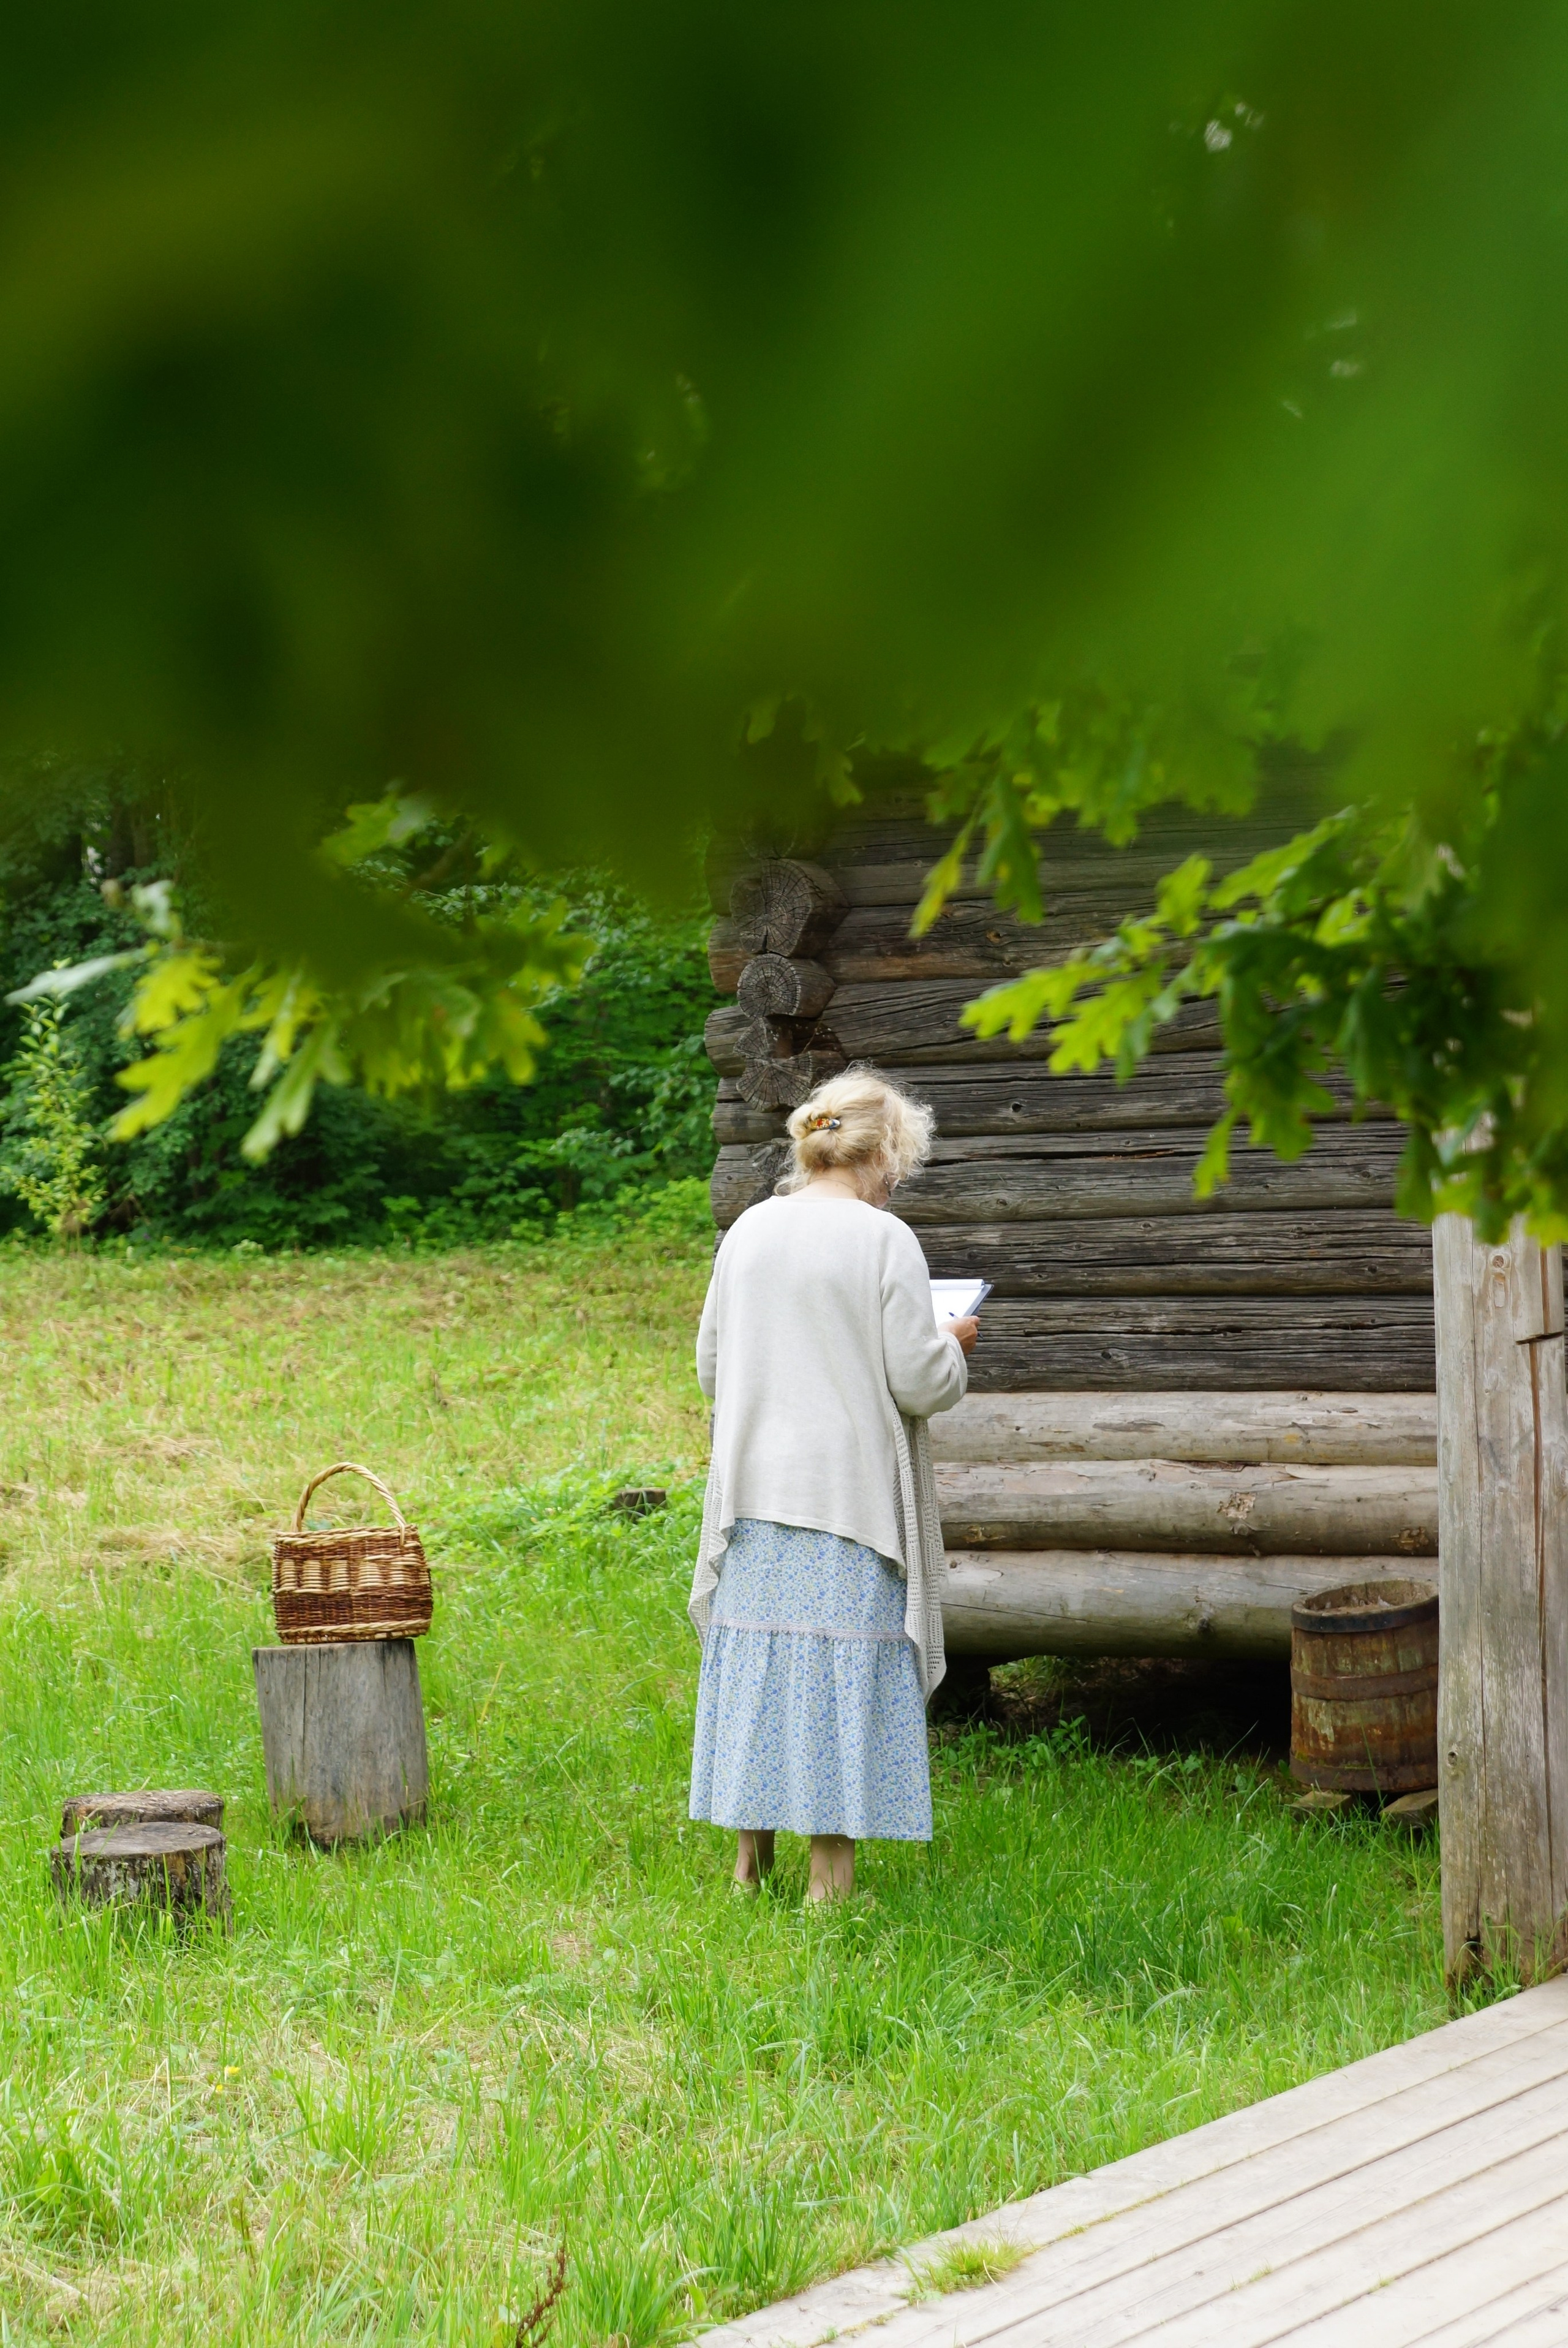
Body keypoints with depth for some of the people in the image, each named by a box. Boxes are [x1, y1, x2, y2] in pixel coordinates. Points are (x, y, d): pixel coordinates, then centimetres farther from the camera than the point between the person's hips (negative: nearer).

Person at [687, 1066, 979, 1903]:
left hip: (754, 1489, 5)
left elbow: (710, 1362, 12)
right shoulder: (884, 1241, -12)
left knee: (757, 1653, 13)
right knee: (843, 1666, 1)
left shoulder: (749, 1231, 4)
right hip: (850, 1494, -5)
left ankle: (751, 1853, 21)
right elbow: (919, 1381, -12)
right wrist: (955, 1348, 9)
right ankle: (829, 1874, 3)